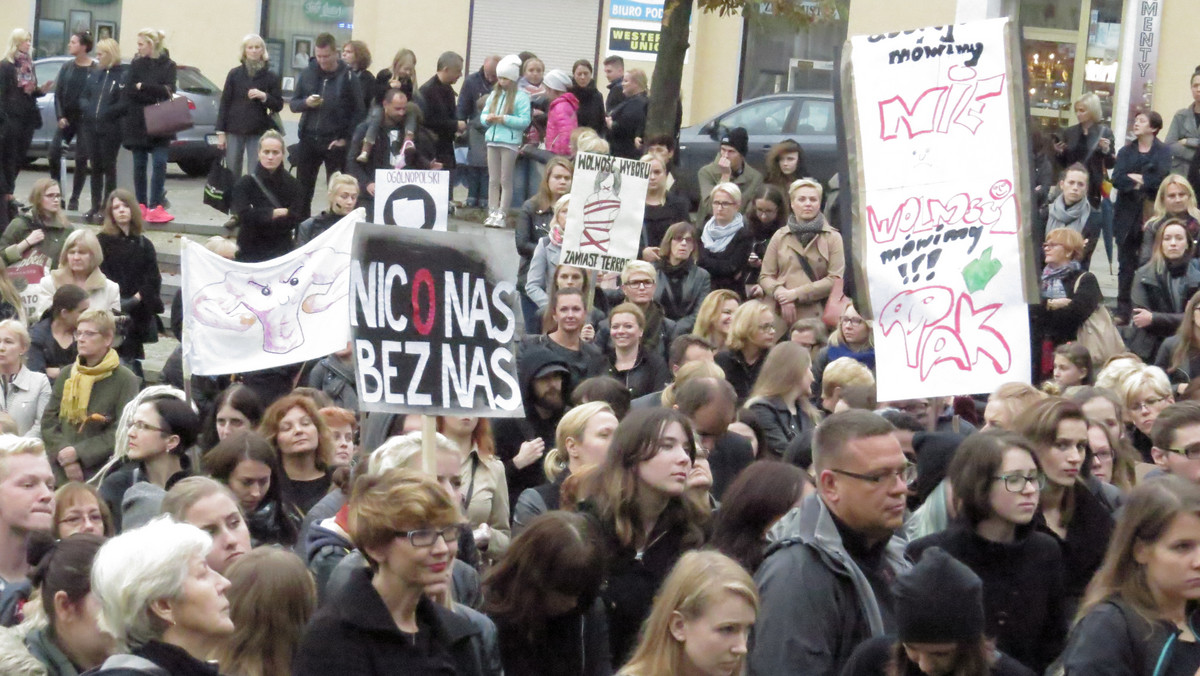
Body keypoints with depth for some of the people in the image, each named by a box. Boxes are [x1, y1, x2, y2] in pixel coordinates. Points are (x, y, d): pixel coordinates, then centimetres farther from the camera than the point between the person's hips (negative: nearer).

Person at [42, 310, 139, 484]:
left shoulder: (125, 380, -2)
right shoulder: (66, 375, 12)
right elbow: (49, 421, 8)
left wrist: (78, 452, -14)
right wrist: (64, 455, -8)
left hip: (103, 476, -4)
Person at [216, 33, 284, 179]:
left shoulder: (270, 76, 4)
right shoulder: (234, 74, 5)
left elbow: (278, 105, 6)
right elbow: (224, 103, 5)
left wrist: (264, 96, -15)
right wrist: (221, 132, 0)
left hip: (258, 134, -1)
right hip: (234, 133, 1)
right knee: (232, 174, 3)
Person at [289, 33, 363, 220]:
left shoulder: (347, 77, -6)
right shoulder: (307, 72, 3)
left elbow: (358, 111, -5)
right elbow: (293, 104, 8)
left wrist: (346, 138, -12)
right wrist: (306, 102, -14)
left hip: (335, 141, -3)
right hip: (308, 139, 3)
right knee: (302, 190, 8)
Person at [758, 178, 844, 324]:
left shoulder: (832, 237, 9)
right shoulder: (780, 237, 15)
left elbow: (836, 279, -1)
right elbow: (765, 276, 11)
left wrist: (796, 293, -8)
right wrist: (781, 294, -10)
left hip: (816, 316, -1)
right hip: (781, 317, 1)